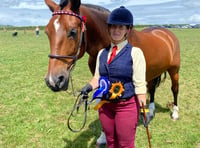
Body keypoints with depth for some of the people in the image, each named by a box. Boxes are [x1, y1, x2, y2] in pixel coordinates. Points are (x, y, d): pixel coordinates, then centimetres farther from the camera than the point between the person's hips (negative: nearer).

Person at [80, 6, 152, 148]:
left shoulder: (135, 52, -10)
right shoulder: (102, 53, 5)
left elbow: (140, 84, -13)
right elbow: (97, 77, 9)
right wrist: (89, 87, -11)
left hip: (127, 105, -5)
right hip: (105, 105, 5)